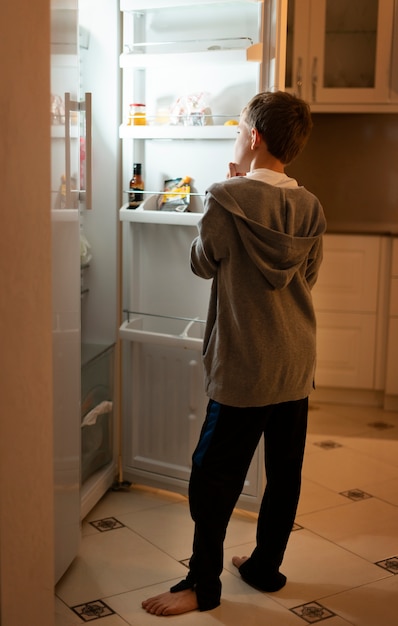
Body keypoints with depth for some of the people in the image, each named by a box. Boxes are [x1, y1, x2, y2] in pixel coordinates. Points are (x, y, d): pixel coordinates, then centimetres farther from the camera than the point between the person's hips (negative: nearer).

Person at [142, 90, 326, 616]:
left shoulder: (227, 199, -15)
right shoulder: (310, 208, 0)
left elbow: (203, 263, -2)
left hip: (243, 368, -6)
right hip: (296, 365, 6)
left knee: (214, 478, 6)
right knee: (285, 474, 16)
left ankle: (203, 584, 17)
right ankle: (265, 566, 32)